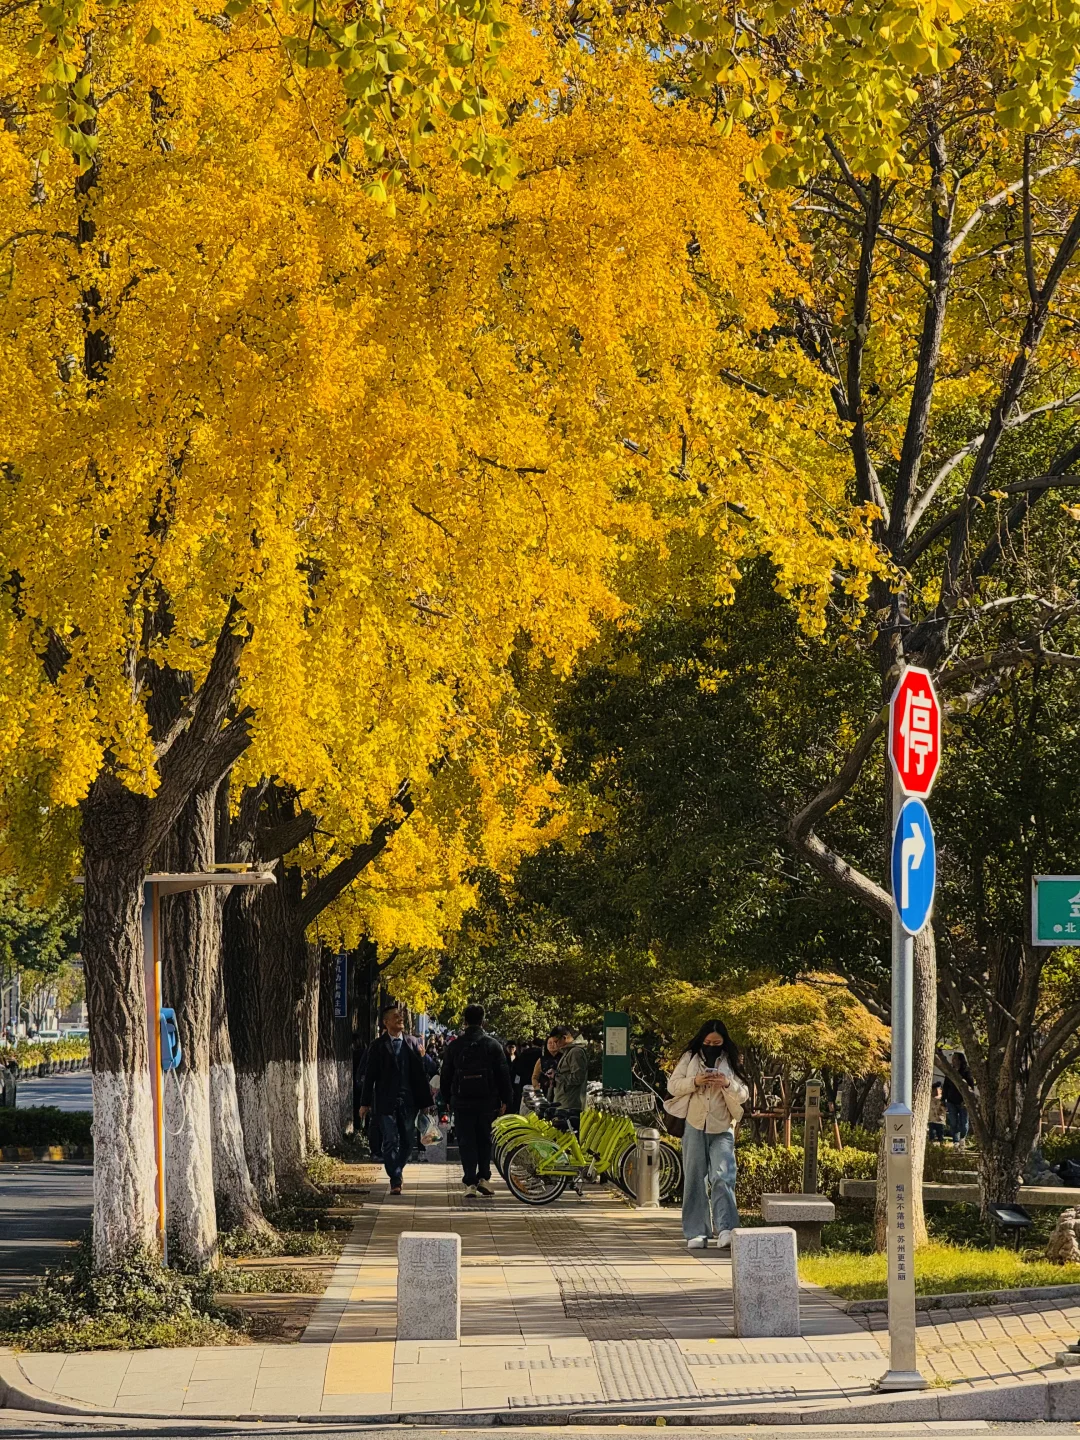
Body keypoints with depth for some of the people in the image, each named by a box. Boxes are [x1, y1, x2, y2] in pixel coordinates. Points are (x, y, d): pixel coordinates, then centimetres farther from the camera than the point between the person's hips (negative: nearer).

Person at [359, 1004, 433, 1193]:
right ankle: (395, 1180, -3)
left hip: (408, 1101, 3)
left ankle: (396, 1172, 28)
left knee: (407, 1142, 8)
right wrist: (366, 1103, -3)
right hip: (385, 1102, -3)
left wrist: (425, 1101, 7)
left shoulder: (412, 1043, 8)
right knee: (390, 1142, -6)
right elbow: (370, 1076, 1)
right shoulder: (379, 1046, 0)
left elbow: (420, 1074, 9)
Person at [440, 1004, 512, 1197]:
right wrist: (505, 1100, 7)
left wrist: (447, 1098, 16)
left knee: (466, 1143, 2)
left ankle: (470, 1183, -4)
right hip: (487, 1102, 0)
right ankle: (483, 1177, 3)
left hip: (462, 1102, 0)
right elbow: (503, 1074, 0)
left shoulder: (454, 1046, 1)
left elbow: (446, 1075, 7)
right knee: (485, 1141, 13)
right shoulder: (493, 1045, -1)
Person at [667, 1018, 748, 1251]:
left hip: (722, 1129, -1)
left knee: (722, 1177, -15)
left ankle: (725, 1231, -22)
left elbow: (744, 1094, 6)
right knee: (695, 1179, 1)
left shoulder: (731, 1062, 6)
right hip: (695, 1127, 1)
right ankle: (696, 1233, 5)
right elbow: (673, 1086, 3)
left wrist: (728, 1084, -15)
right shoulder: (690, 1058, 6)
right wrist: (695, 1082, -15)